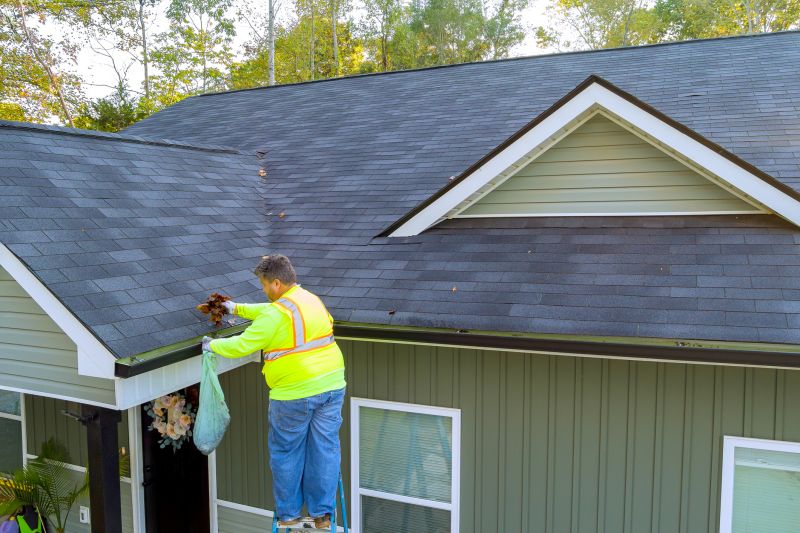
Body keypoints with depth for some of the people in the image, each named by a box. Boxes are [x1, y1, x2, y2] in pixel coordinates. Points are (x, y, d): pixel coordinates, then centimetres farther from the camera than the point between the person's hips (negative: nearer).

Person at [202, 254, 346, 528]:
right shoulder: (312, 299, 12)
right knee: (325, 449, 11)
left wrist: (213, 345, 6)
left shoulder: (277, 314, -14)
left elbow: (243, 345, -11)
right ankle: (322, 514, 19)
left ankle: (289, 513, 24)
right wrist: (238, 308, 30)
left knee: (286, 452, 12)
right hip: (332, 385, 7)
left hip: (296, 393, -7)